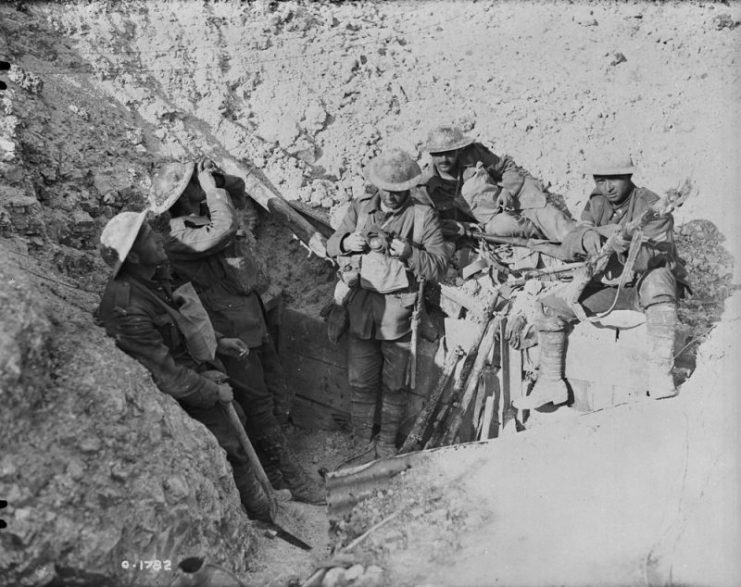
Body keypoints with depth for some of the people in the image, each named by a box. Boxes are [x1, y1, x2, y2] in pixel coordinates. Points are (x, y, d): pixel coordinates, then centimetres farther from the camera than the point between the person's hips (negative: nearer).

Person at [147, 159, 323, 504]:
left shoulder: (203, 214, 6)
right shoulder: (178, 240, -20)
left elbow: (238, 189, 20)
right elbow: (225, 228, -34)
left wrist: (217, 177, 1)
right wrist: (210, 186, -22)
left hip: (253, 318, 9)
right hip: (232, 332, -9)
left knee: (278, 399, 15)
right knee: (259, 406, 1)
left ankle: (272, 466, 31)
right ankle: (287, 477, 12)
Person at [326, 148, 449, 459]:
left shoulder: (423, 216, -6)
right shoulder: (360, 208, 3)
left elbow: (438, 266, -11)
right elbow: (331, 245, 9)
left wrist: (407, 252, -26)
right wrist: (347, 241, -13)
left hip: (400, 313, -2)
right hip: (361, 310, 2)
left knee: (394, 385, 12)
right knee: (360, 383, 12)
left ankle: (387, 443, 31)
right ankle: (360, 441, 30)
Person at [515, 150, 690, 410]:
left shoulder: (652, 206, -14)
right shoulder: (596, 205, 3)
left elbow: (658, 257, -24)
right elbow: (570, 242, -10)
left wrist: (630, 248, -46)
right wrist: (587, 237, -35)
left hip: (644, 284, -5)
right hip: (607, 287, 5)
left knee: (656, 281, -40)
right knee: (552, 305, -11)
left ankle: (660, 372, -34)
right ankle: (550, 383, -3)